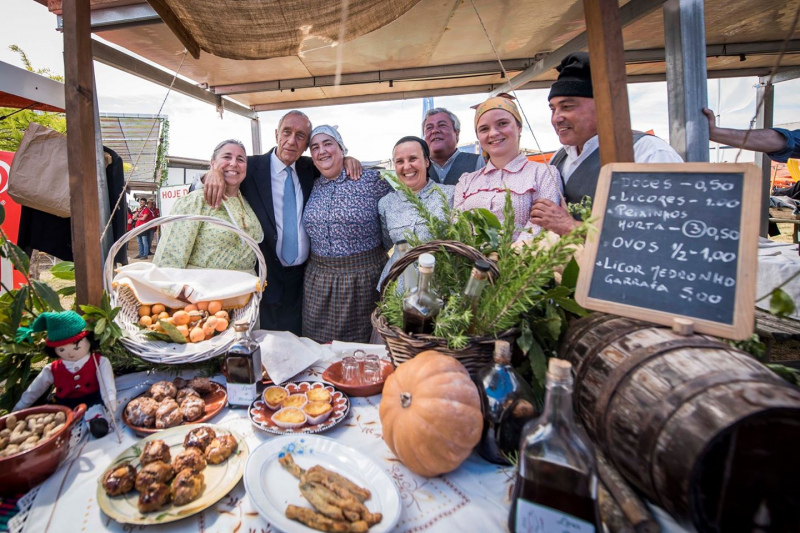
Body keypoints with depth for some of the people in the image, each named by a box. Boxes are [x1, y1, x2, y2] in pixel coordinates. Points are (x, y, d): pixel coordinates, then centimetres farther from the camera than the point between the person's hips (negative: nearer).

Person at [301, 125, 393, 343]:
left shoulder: (371, 179, -5)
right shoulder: (312, 187, 9)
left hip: (364, 278, -4)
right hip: (319, 280, 4)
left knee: (361, 348, 9)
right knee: (318, 347, 12)